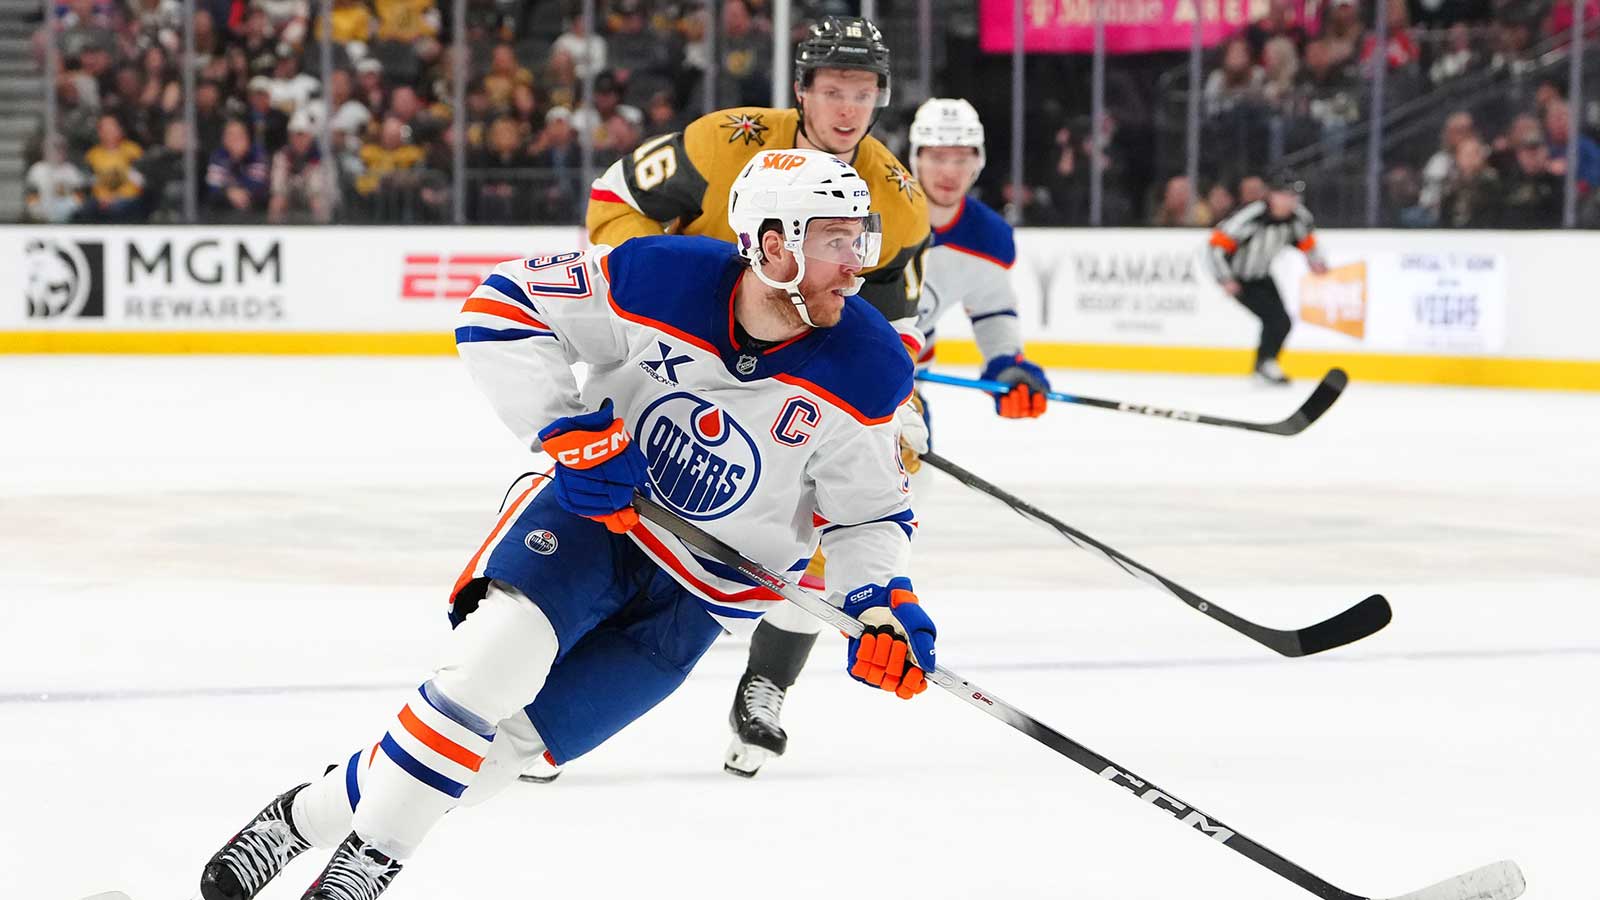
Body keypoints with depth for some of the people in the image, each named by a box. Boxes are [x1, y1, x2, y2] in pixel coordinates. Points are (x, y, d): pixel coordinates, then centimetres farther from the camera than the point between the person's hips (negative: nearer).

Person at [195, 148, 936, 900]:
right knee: (500, 651, -28)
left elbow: (871, 514, -3)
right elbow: (501, 308, -10)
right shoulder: (659, 278, -20)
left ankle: (317, 812, 4)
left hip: (699, 596, 1)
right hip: (595, 506, -1)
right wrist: (570, 429, -20)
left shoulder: (865, 371, -17)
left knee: (514, 734, -10)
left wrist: (881, 605, -21)